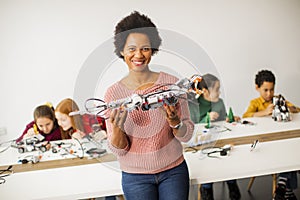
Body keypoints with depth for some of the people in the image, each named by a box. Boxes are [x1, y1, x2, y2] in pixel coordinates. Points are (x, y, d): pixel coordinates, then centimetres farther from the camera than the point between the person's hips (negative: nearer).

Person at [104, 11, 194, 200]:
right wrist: (118, 127, -26)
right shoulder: (114, 93, -9)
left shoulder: (171, 83, -8)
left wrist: (174, 121, -23)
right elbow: (119, 150, -7)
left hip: (174, 171, 1)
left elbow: (187, 136, -3)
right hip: (135, 177, 0)